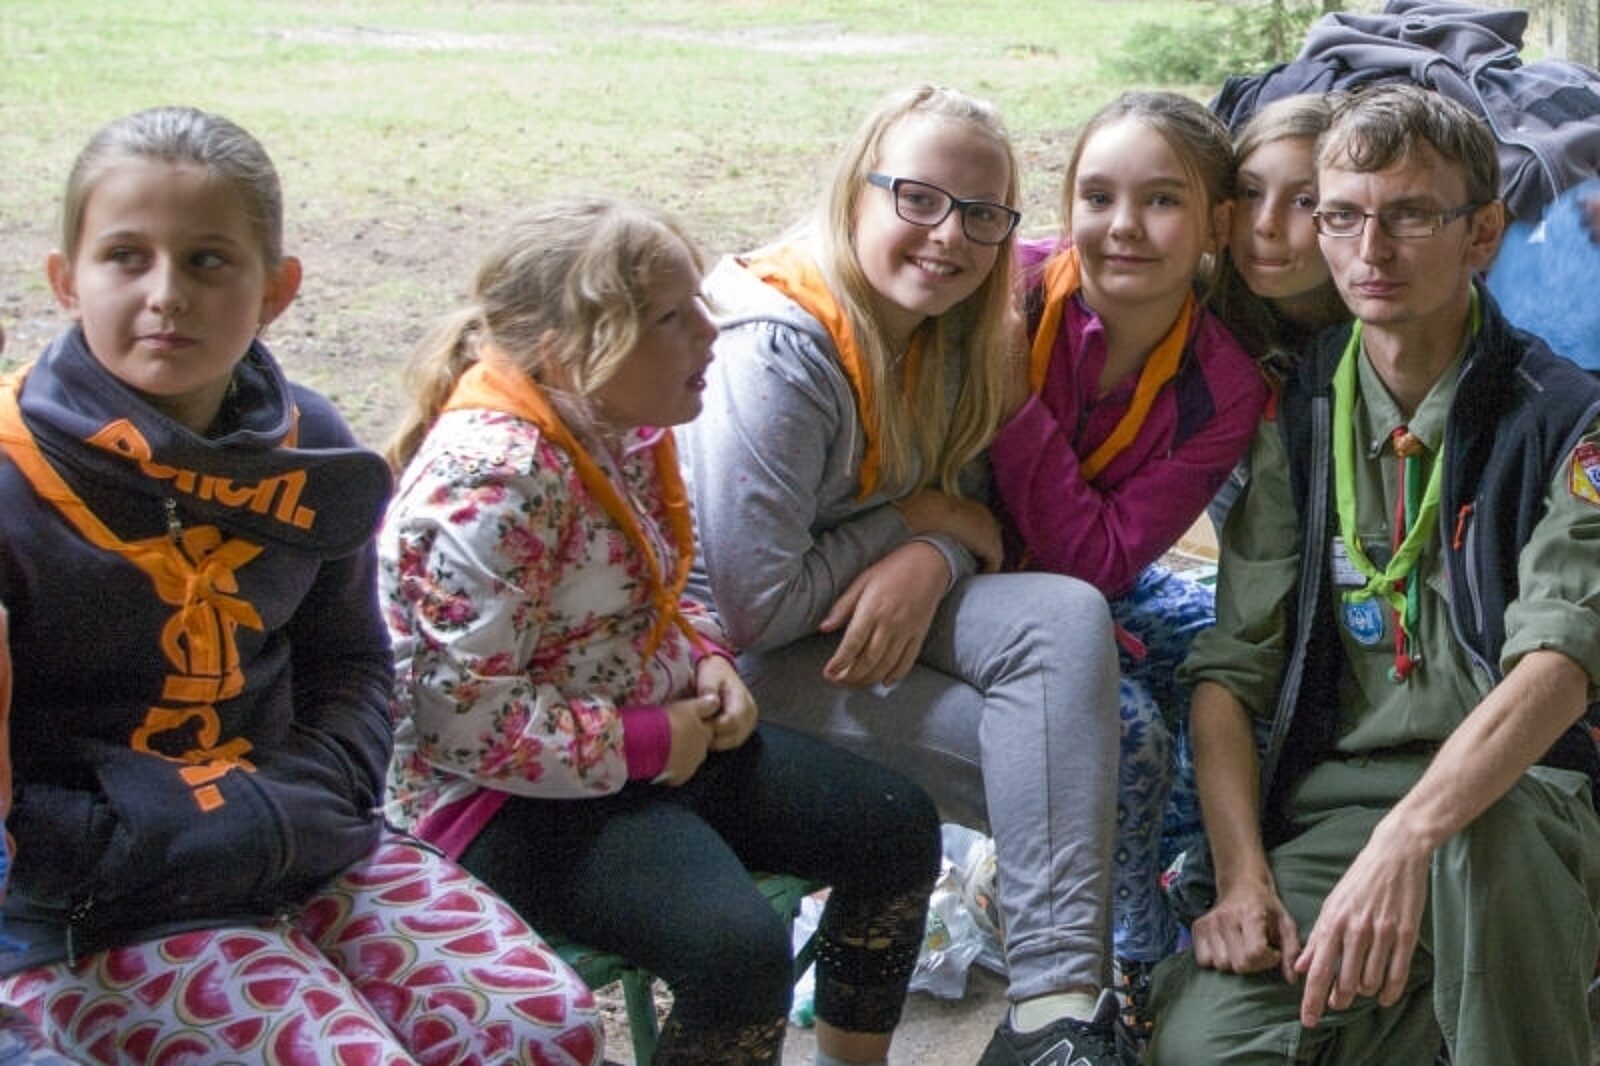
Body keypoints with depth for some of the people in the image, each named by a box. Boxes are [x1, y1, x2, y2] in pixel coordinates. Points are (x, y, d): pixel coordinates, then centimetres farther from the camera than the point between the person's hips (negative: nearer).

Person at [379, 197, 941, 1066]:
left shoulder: (622, 425, 3)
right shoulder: (490, 481, -25)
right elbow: (468, 721, -28)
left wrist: (706, 657, 1)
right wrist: (652, 744, -19)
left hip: (665, 731, 10)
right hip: (510, 796, -9)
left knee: (898, 829, 5)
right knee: (739, 950, -30)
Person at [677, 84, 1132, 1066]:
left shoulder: (952, 338, 1)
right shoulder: (778, 356, -23)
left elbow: (969, 510, 6)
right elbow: (753, 605, -24)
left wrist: (931, 563, -18)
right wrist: (916, 519, -15)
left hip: (891, 613, 7)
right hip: (743, 662, -7)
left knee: (1066, 613, -24)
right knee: (1060, 768, -21)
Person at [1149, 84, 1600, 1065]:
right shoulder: (1297, 421, 10)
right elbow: (1230, 669, 6)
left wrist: (1406, 841, -35)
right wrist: (1243, 879, -9)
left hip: (1515, 801, -2)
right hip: (1327, 813, 3)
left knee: (1488, 833, -39)